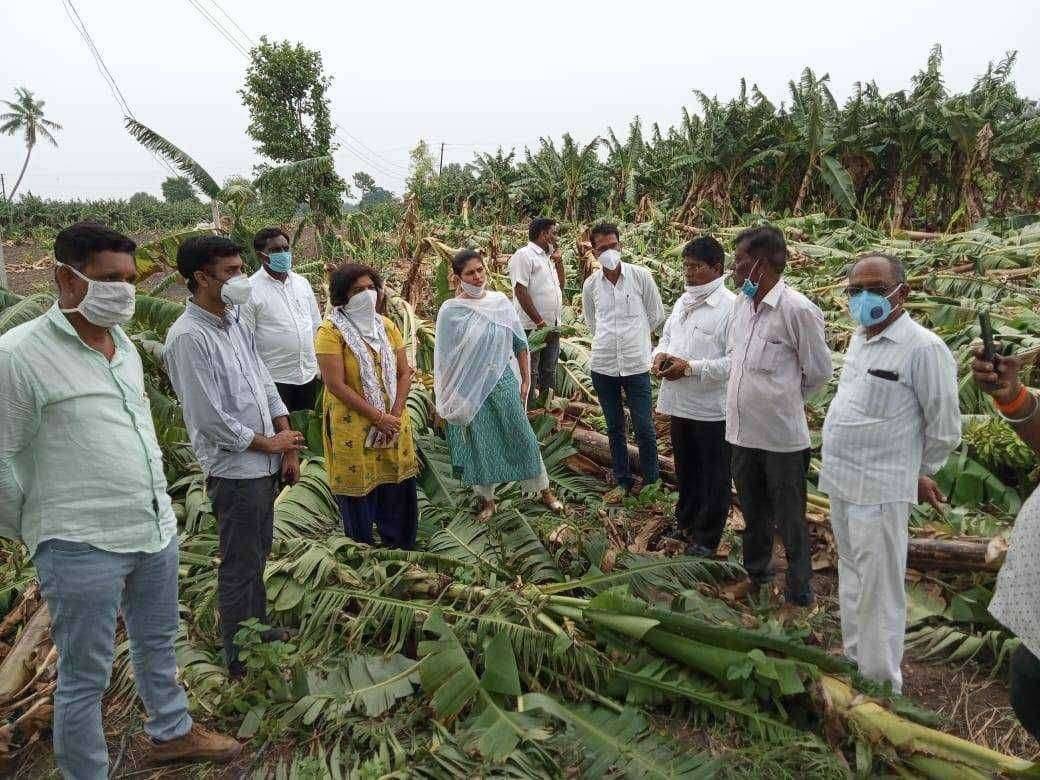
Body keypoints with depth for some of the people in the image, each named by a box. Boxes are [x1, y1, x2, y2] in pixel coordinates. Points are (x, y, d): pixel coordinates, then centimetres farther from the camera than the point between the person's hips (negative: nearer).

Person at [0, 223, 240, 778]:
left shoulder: (124, 345, 8)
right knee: (85, 677, 9)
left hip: (156, 529, 7)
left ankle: (170, 732, 45)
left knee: (157, 645, 25)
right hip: (81, 546, -7)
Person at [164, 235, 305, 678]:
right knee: (240, 567, 7)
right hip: (234, 471, -8)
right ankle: (240, 659, 24)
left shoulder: (234, 322, 6)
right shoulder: (188, 338, -20)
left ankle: (258, 629, 41)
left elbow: (265, 384, 10)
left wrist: (290, 450, 4)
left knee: (257, 556, 22)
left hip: (265, 466, 8)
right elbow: (211, 419, -22)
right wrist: (271, 443, -10)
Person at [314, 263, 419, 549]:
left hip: (393, 425, 5)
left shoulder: (387, 326, 7)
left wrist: (395, 413, -8)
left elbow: (404, 372, 6)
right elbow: (336, 385, -17)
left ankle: (402, 550, 29)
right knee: (359, 494, 6)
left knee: (398, 490, 11)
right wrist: (377, 417, -17)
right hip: (352, 427, -5)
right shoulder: (331, 331, -11)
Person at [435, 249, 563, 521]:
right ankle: (486, 499, 28)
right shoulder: (450, 311, -8)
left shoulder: (501, 302, -2)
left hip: (503, 383, 2)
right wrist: (447, 401, -2)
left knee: (521, 436, 9)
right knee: (479, 444, 9)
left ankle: (543, 490, 25)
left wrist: (526, 379, 5)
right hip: (469, 390, -1)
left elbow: (520, 344, 5)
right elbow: (444, 359, -3)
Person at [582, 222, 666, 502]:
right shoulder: (590, 284, 2)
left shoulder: (641, 276, -5)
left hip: (636, 364, -2)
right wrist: (608, 338, 12)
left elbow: (657, 315, 6)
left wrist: (635, 337, 10)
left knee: (644, 429, 2)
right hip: (603, 366, 3)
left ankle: (651, 482, 21)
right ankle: (622, 481, 28)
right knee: (614, 428, 14)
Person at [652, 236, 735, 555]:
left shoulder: (730, 307, -16)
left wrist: (691, 368, -24)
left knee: (713, 475, 9)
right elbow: (667, 336, 20)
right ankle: (686, 521, 41)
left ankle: (706, 537, 24)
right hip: (679, 403, 8)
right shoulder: (683, 301, 9)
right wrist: (660, 354, -2)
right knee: (684, 467, 22)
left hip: (711, 408, -7)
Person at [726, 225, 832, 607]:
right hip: (742, 431, 7)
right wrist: (755, 395, 11)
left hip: (781, 435, -6)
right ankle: (757, 572, 43)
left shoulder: (797, 309, -18)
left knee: (789, 519, 10)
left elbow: (819, 372, -9)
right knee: (752, 511, 23)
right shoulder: (741, 303, 3)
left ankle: (800, 590, 28)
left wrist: (784, 399, 4)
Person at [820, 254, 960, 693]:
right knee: (851, 575, 21)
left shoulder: (923, 348, -16)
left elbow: (944, 428, -9)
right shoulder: (859, 338, 9)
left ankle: (881, 684, 19)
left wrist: (920, 475, 4)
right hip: (840, 482, 8)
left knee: (879, 591, 3)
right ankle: (855, 660, 39)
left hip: (879, 490, -8)